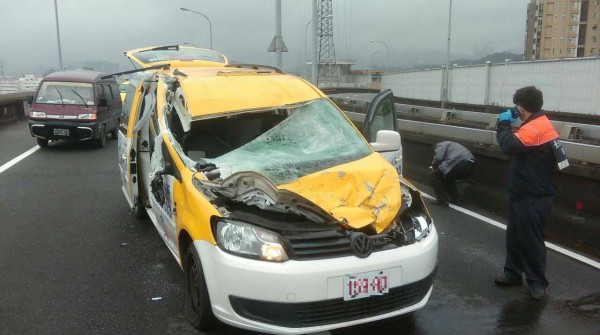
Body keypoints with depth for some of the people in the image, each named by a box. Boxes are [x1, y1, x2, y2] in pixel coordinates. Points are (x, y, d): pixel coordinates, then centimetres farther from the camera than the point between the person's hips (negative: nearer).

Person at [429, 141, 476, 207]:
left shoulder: (440, 145, 14)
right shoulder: (452, 145, 40)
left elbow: (438, 158, -5)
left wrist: (433, 166, 14)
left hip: (460, 164, -9)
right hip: (470, 165, 9)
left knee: (434, 175, 8)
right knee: (448, 177, 32)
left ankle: (442, 200, 7)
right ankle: (456, 199, 30)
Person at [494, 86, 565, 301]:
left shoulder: (535, 128, -23)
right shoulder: (538, 125, 12)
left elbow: (508, 146, -33)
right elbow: (519, 146, 13)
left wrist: (504, 124, -17)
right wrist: (509, 125, 2)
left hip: (533, 198, -10)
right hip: (525, 194, 10)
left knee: (531, 240, 0)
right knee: (515, 236, 17)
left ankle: (538, 283, 12)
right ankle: (513, 273, 28)